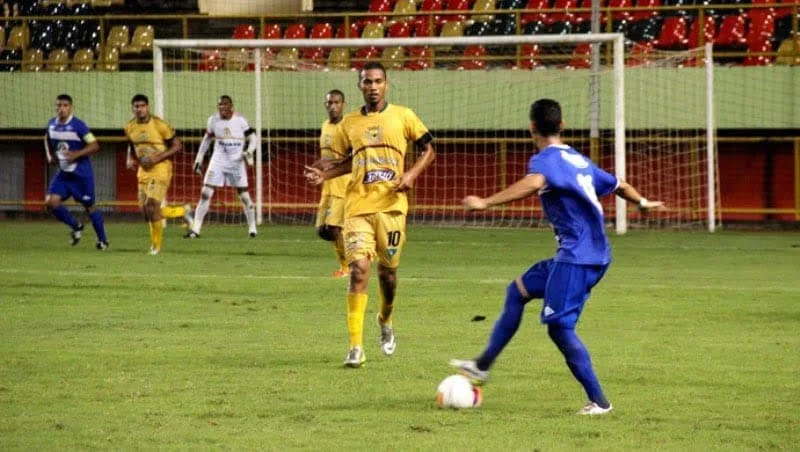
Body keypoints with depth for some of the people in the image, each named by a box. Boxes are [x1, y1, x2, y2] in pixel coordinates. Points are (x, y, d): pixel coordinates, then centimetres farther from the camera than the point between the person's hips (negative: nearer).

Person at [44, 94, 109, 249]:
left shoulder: (78, 126, -17)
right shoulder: (52, 125, 1)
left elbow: (95, 146, -17)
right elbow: (48, 139, 23)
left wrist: (77, 154, -27)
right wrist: (49, 155, 7)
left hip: (81, 174, -5)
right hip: (63, 173, 5)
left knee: (89, 206, 5)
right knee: (51, 202, -10)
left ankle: (103, 240, 23)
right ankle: (75, 226, 13)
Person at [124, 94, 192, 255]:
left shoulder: (160, 125, -14)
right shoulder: (130, 127, 3)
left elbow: (177, 145, -8)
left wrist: (158, 157, -20)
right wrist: (130, 160, 1)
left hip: (160, 170, -7)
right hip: (143, 172, 7)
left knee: (151, 207, -18)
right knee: (146, 212, 5)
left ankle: (156, 246, -1)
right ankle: (183, 211, 29)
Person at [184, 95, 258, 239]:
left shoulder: (240, 120, -7)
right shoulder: (213, 120, 1)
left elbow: (253, 138, 0)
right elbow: (207, 139, 16)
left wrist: (249, 152, -19)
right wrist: (199, 159, 14)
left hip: (236, 162, -2)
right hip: (218, 161, 2)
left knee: (244, 195, 3)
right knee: (205, 193, -7)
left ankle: (252, 228, 20)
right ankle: (195, 229, -6)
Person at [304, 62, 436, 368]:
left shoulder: (403, 117, 2)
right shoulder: (349, 123, 9)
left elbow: (428, 149, 8)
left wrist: (412, 174, -8)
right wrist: (324, 175, 6)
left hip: (391, 205, 0)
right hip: (358, 206, 1)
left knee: (387, 271, 9)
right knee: (358, 269, -14)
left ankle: (385, 321, 42)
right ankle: (356, 347, -15)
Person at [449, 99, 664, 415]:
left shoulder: (545, 159, -10)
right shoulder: (578, 159, 17)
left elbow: (534, 183, -34)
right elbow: (617, 185, 29)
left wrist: (486, 202, -38)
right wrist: (642, 203, 49)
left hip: (577, 256, -10)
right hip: (597, 253, 10)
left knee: (559, 326, -8)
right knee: (518, 291, 19)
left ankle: (599, 401, -7)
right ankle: (482, 365, 25)